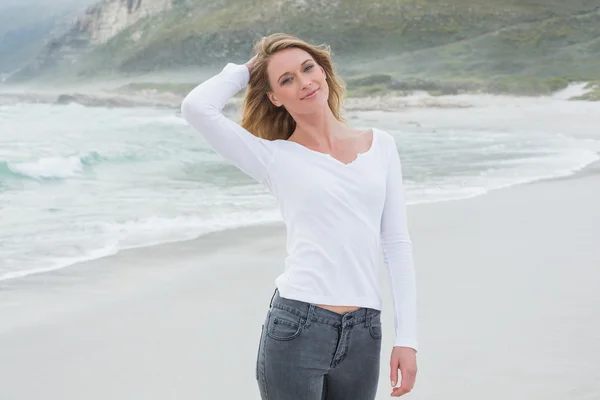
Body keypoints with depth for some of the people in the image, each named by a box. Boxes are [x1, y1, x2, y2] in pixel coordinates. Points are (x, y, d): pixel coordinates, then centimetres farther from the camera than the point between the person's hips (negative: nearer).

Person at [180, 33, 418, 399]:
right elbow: (197, 107, -13)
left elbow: (397, 244, 9)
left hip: (363, 335, 3)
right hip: (295, 328, -3)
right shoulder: (275, 157, 1)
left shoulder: (381, 144, 9)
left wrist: (407, 337, 3)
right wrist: (245, 70, 5)